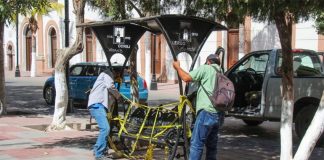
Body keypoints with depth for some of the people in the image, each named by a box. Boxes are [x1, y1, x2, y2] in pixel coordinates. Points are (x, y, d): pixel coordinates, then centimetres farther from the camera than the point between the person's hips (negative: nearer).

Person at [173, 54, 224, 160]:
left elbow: (186, 78, -7)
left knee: (196, 143, -8)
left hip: (207, 112, -8)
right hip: (219, 114, 8)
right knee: (212, 145, 15)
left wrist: (177, 67, 8)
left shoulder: (206, 68, 1)